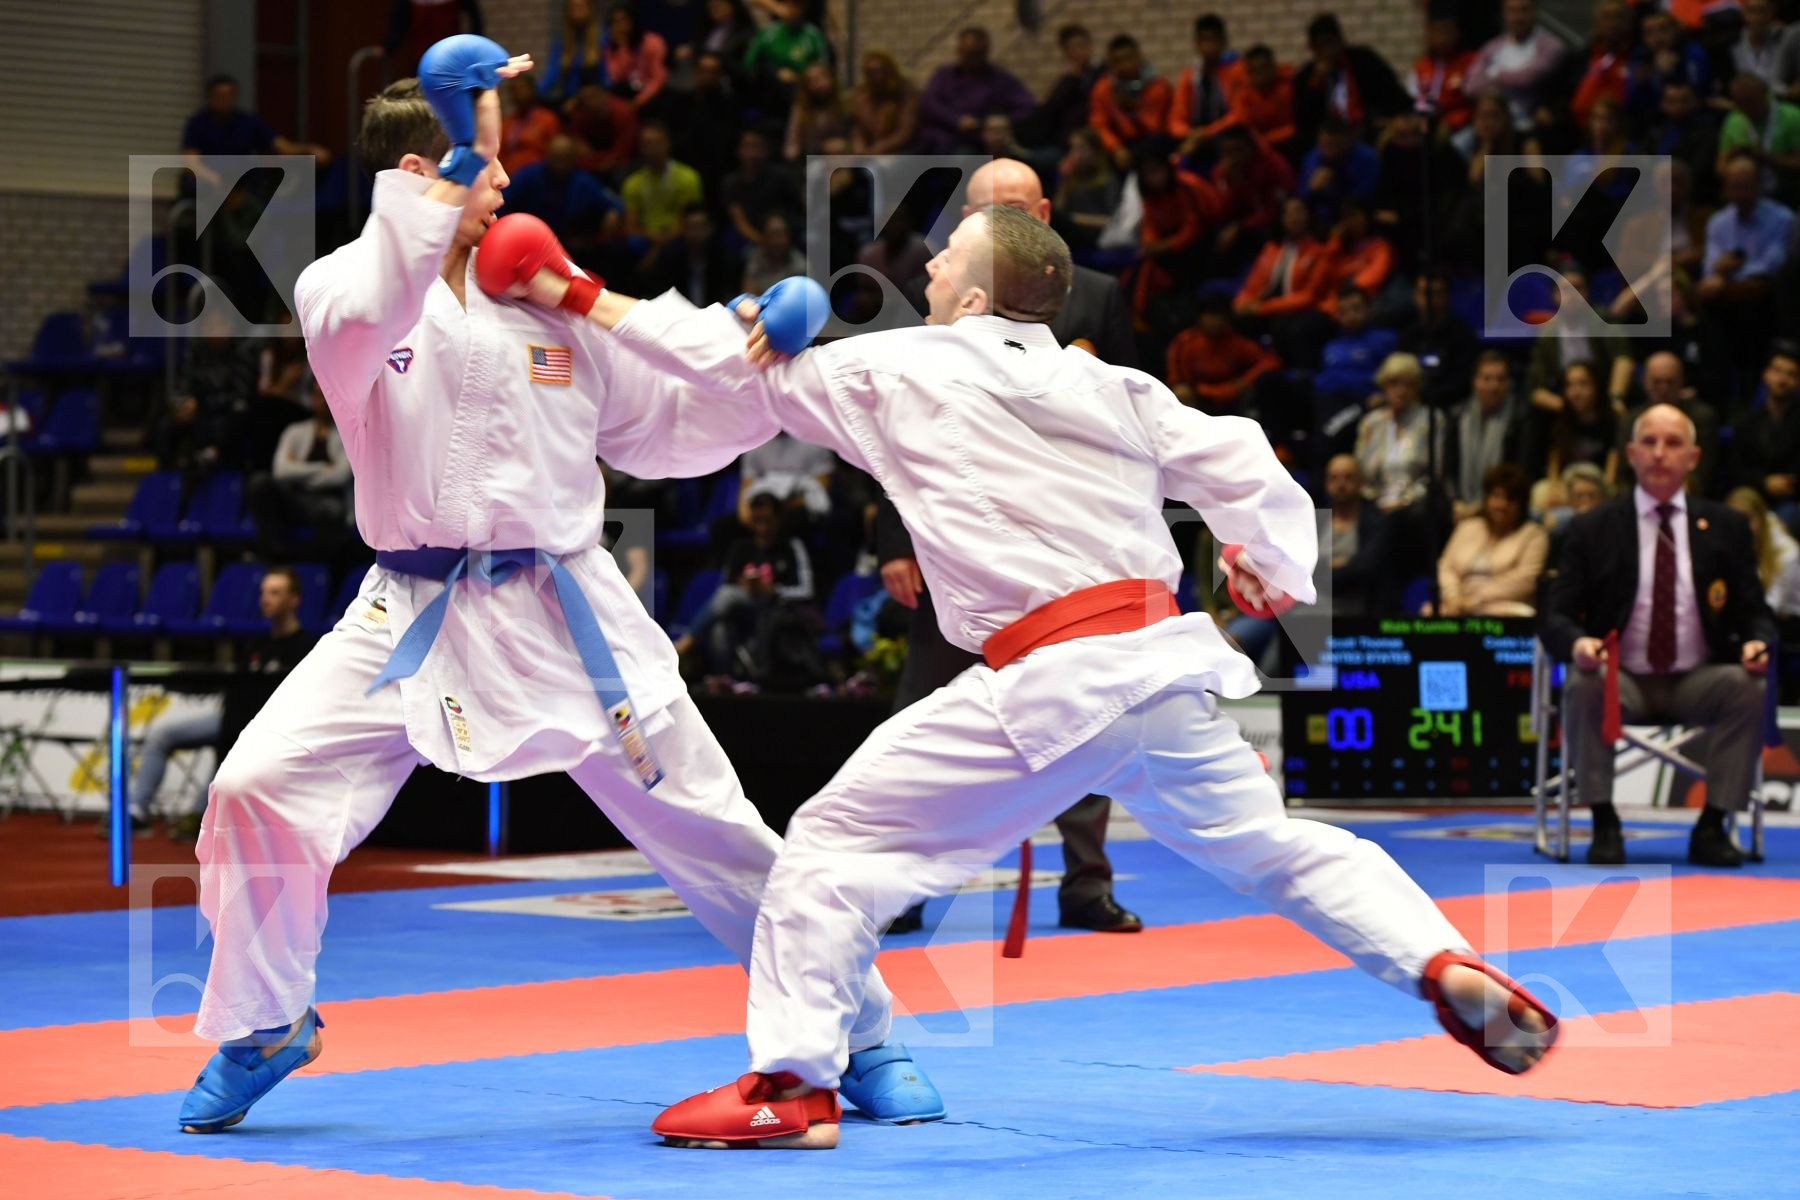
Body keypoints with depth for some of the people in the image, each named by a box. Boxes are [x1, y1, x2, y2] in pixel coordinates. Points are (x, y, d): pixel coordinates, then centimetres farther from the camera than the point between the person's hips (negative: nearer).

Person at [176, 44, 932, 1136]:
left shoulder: (547, 300, 5)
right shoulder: (339, 286, -4)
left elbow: (661, 430, 12)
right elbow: (368, 317, -31)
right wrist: (454, 171, -40)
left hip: (566, 612, 2)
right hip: (415, 615, -1)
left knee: (710, 829, 2)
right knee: (260, 788, -17)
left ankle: (862, 1038, 19)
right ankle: (264, 1027, 8)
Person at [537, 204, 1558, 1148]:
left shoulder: (894, 370, 6)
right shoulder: (1117, 388, 15)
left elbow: (740, 366, 14)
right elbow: (1246, 473, 11)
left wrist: (595, 303, 26)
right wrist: (1281, 575, 29)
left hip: (1048, 684, -6)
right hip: (1165, 664, 6)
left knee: (840, 839, 2)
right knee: (1273, 845, 22)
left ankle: (790, 1083, -1)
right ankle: (1452, 969, 10)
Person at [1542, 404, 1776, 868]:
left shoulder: (1726, 527, 9)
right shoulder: (1592, 530, 4)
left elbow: (1754, 613, 8)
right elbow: (1555, 617, 0)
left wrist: (1758, 642, -17)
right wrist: (1577, 642, -25)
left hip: (1700, 681, 1)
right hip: (1622, 679, -1)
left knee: (1751, 687, -30)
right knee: (1583, 686, -34)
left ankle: (1712, 827, -20)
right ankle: (1604, 825, -23)